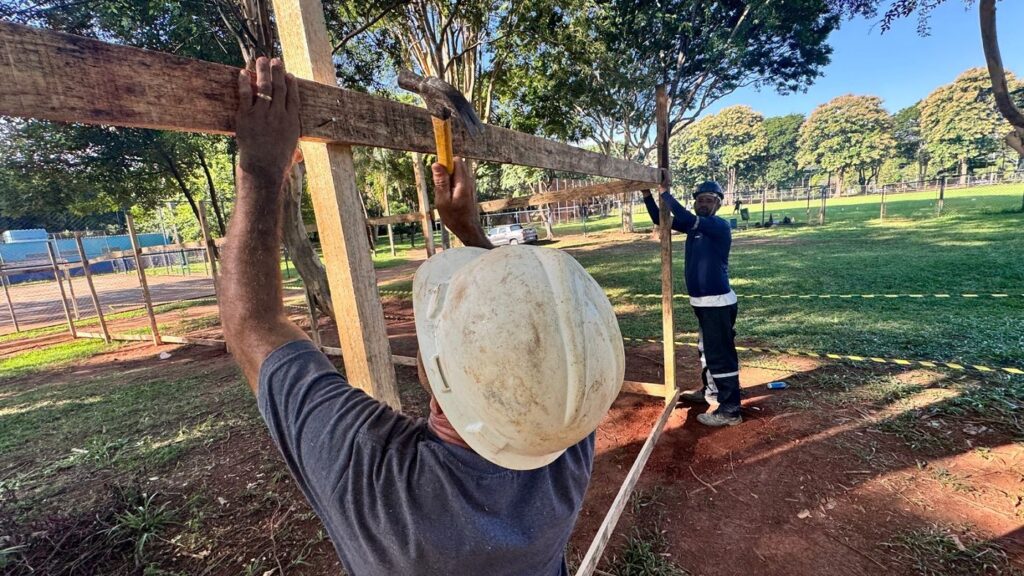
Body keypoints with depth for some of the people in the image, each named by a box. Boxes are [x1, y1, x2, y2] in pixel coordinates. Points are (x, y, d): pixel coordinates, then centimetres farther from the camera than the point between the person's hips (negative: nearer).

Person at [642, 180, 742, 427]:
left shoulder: (720, 225, -14)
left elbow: (686, 218, -31)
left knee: (721, 356, -4)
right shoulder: (694, 225, 10)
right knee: (707, 350, 23)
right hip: (701, 302, 9)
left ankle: (730, 411, 6)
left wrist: (664, 192, -25)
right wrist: (647, 194, -4)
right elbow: (660, 219, 8)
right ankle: (710, 391, 41)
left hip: (718, 303, -9)